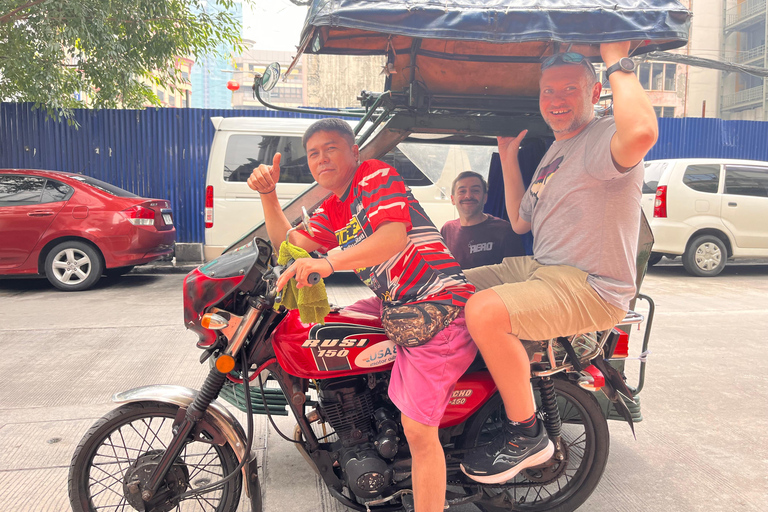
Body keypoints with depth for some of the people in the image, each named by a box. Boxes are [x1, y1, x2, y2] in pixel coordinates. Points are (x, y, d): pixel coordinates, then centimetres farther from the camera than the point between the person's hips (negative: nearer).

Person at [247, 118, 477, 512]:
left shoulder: (375, 175, -7)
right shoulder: (332, 211, 21)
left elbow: (394, 236, -24)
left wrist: (329, 262, -36)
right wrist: (268, 194, 6)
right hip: (396, 306, 9)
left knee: (417, 430, -12)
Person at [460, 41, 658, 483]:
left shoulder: (605, 138, -11)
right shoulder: (554, 151, 19)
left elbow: (642, 132, -39)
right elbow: (521, 222, 23)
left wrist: (618, 63, -22)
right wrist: (509, 159, 18)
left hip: (592, 287, -9)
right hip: (541, 268, 10)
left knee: (485, 312, -31)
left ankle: (528, 435, -9)